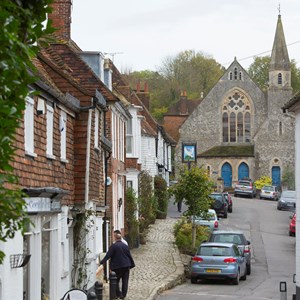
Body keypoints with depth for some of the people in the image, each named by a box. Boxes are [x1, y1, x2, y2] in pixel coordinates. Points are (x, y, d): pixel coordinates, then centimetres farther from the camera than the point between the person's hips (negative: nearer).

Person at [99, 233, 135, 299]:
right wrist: (132, 264, 21)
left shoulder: (113, 246, -10)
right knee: (125, 281, 9)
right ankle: (124, 295, 13)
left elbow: (108, 255, -14)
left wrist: (102, 262, -13)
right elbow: (130, 256, 12)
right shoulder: (125, 246, 7)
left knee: (116, 281, 6)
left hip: (117, 266, -5)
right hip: (126, 266, 5)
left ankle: (119, 294, 1)